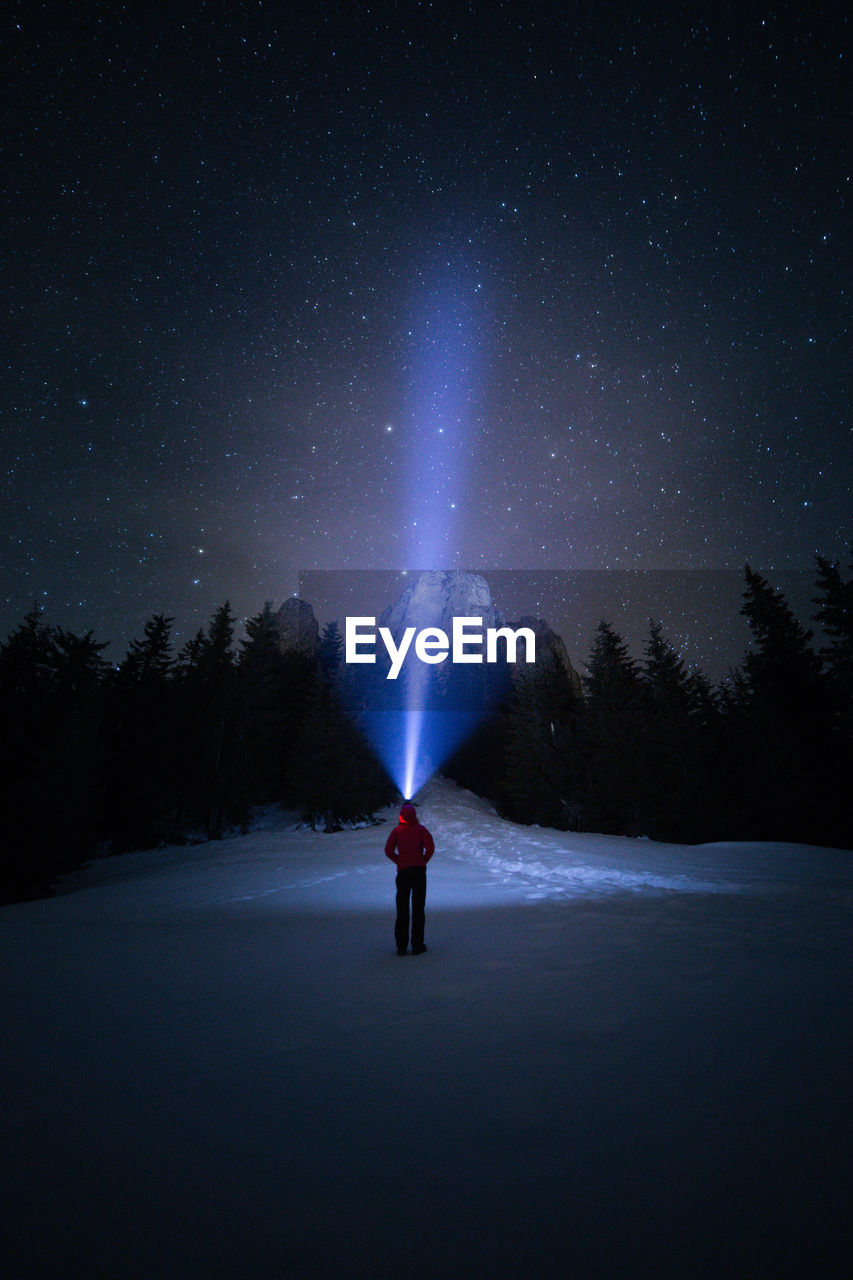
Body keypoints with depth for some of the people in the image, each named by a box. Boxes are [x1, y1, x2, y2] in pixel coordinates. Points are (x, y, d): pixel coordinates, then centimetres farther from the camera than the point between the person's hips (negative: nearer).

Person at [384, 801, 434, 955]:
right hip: (419, 871, -1)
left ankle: (401, 945, 7)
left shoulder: (397, 831, 2)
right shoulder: (420, 829, -1)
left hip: (402, 872, 1)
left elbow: (388, 851, -4)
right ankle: (417, 945, 3)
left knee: (402, 909, 7)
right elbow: (430, 847, -12)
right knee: (418, 909, 4)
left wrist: (399, 862, 7)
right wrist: (423, 861, 2)